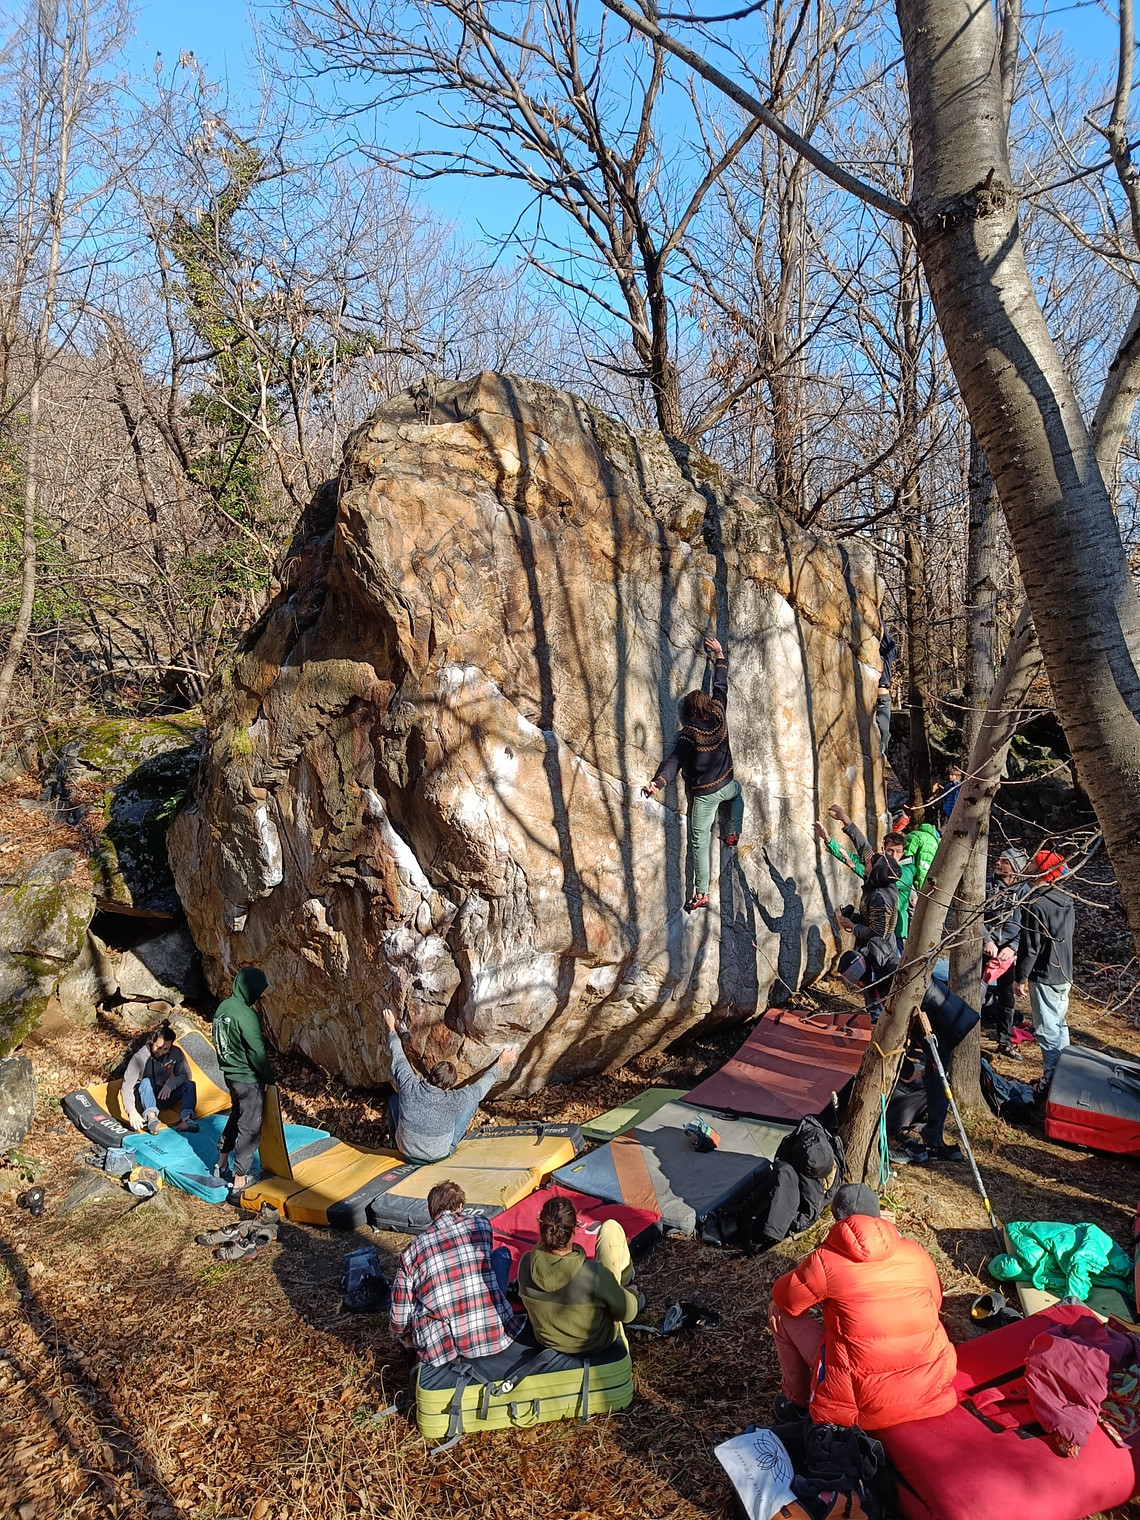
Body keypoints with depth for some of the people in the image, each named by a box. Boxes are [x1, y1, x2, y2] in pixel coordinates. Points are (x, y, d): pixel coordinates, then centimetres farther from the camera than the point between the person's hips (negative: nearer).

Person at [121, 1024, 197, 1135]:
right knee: (146, 1082, -33)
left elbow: (186, 1075, -5)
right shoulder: (140, 1057, -23)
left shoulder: (175, 1053, -11)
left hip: (164, 1095, 3)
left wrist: (171, 1083, -26)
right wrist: (131, 1111, -44)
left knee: (190, 1085, -21)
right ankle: (151, 1116, -54)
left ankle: (185, 1119, -43)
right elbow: (127, 1086, -28)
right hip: (144, 1098, -3)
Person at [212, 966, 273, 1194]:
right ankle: (240, 1179, 13)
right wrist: (269, 1077, -7)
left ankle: (222, 1162, 40)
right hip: (248, 1079, -9)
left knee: (236, 1116, 27)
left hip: (230, 1074, 9)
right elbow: (258, 1053, -22)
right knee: (250, 1128, 4)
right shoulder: (246, 1017, -27)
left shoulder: (223, 1007, 0)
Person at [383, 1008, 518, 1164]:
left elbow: (398, 1057, -8)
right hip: (439, 1155, -2)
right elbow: (481, 1086, -13)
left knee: (394, 1099, 22)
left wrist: (391, 1029, 9)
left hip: (406, 1151, 2)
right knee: (473, 1099, 3)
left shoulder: (408, 1086, -27)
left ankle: (394, 1141, 41)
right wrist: (500, 1064, 3)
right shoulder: (452, 1101, -32)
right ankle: (459, 1136, 31)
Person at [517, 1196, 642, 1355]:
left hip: (546, 1341, 3)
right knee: (611, 1227, -2)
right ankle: (625, 1279, 32)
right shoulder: (594, 1274, -37)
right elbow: (627, 1313, -20)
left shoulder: (526, 1264, -26)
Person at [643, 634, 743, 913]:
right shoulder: (718, 714, -9)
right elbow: (721, 686, 6)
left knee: (700, 842, 2)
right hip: (726, 785, 5)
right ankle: (734, 833, 40)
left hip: (703, 794, -5)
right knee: (738, 792, 44)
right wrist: (719, 655, 17)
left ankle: (701, 893, 3)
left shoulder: (689, 734, -20)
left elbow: (675, 761, -32)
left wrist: (658, 782, -43)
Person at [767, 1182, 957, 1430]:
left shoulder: (825, 1260, -10)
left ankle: (798, 1399, 28)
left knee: (779, 1312, 12)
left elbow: (785, 1298, 5)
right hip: (933, 1392, 5)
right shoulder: (916, 1252, 2)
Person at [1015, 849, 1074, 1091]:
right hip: (1065, 975, 9)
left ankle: (1051, 1084, 1)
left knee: (1048, 1031, -3)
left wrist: (1020, 978, -10)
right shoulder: (1066, 901, 7)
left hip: (1044, 976, -9)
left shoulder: (1035, 904, -20)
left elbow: (1030, 946, -19)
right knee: (1060, 1026, 18)